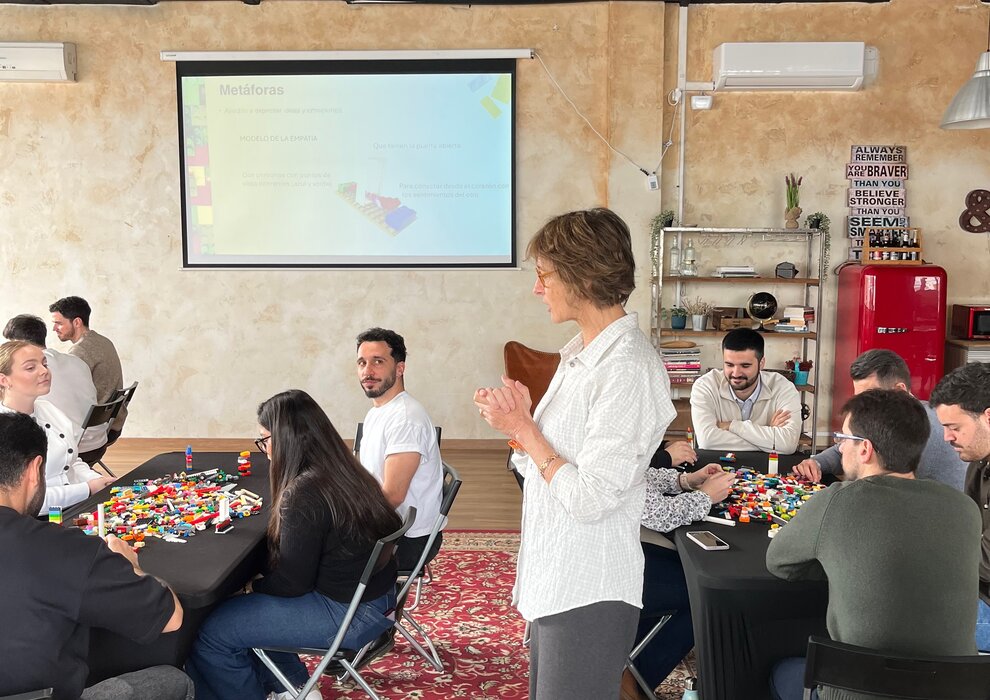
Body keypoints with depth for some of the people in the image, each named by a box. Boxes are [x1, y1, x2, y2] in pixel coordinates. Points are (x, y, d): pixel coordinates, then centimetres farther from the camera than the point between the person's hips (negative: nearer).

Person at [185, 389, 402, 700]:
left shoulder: (304, 493, -24)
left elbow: (291, 583, -17)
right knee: (235, 607, 18)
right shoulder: (342, 470, 3)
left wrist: (252, 585, 2)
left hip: (349, 615, -9)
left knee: (210, 632, -4)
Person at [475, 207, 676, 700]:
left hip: (588, 594, -9)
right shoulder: (580, 353, 9)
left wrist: (523, 428, -13)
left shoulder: (629, 370, -20)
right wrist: (516, 420, -1)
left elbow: (589, 498, -23)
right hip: (555, 580, 9)